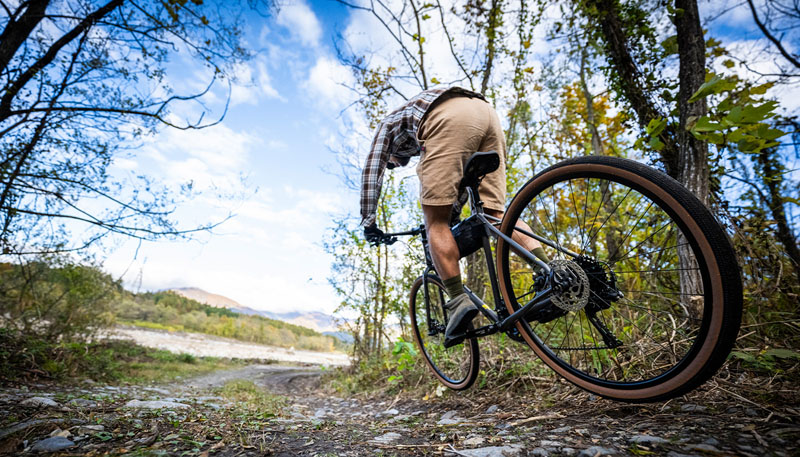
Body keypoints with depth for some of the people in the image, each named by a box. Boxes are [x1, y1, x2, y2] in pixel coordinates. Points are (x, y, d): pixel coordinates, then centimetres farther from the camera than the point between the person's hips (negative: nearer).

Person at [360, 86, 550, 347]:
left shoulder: (389, 124, 34)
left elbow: (372, 170, 23)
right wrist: (454, 213, 52)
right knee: (496, 214, 6)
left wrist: (369, 222, 25)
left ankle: (459, 300, -17)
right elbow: (460, 179, 47)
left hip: (450, 118, -7)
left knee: (436, 219, -5)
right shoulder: (419, 142, 47)